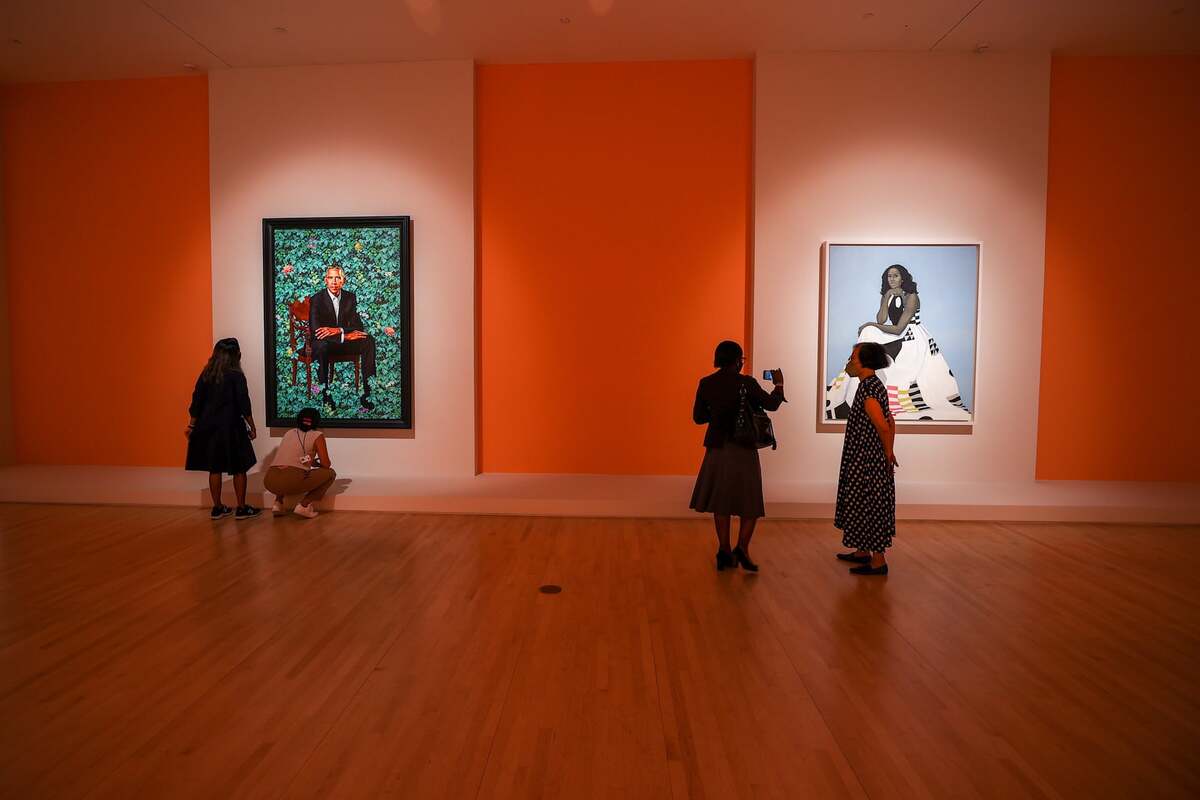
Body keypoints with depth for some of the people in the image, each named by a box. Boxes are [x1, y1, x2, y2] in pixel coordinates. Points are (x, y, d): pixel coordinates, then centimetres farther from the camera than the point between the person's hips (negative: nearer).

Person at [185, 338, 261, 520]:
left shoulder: (206, 374, 4)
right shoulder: (236, 376, -10)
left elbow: (196, 401, 7)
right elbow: (244, 404, -10)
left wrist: (192, 425, 15)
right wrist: (252, 427, -1)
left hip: (208, 427, 5)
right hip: (230, 428, -5)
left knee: (214, 468, 11)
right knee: (239, 469, 5)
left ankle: (217, 508, 17)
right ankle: (242, 508, 9)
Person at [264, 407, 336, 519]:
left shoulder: (289, 433, 22)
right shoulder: (317, 435, 6)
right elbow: (326, 465, 5)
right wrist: (317, 464, 29)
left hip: (269, 481, 6)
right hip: (292, 482, -6)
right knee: (330, 473, 15)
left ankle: (278, 503, 18)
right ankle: (304, 505, 1)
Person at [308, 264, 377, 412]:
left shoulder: (350, 297, 4)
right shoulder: (316, 299, -8)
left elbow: (358, 325, -4)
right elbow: (315, 330, -20)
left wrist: (338, 330, -25)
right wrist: (345, 335, -27)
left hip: (345, 341, 3)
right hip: (324, 343, -3)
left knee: (369, 340, -24)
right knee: (321, 344, -39)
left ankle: (367, 393, -28)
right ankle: (325, 394, -31)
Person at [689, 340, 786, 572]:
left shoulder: (705, 383, -1)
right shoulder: (746, 383, -11)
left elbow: (698, 417, 5)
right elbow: (772, 404, 1)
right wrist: (779, 384, 18)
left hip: (717, 449, 4)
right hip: (743, 449, -3)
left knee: (721, 500, 14)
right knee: (750, 501, 10)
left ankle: (725, 552, 16)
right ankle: (742, 548, -4)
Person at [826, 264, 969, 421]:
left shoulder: (911, 297, -12)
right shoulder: (886, 296, 9)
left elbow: (898, 329, -17)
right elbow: (881, 320, -7)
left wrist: (870, 325, -12)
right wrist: (887, 297, -12)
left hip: (914, 340, -7)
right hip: (897, 338, 7)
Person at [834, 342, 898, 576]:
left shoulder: (868, 389, -20)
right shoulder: (875, 385, 11)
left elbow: (883, 426, -24)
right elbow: (890, 421, 16)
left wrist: (888, 455, -11)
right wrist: (890, 452, 17)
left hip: (867, 461, -10)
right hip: (865, 459, 10)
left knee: (870, 505, -1)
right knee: (864, 504, 18)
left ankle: (878, 561, 8)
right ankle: (863, 552, 31)